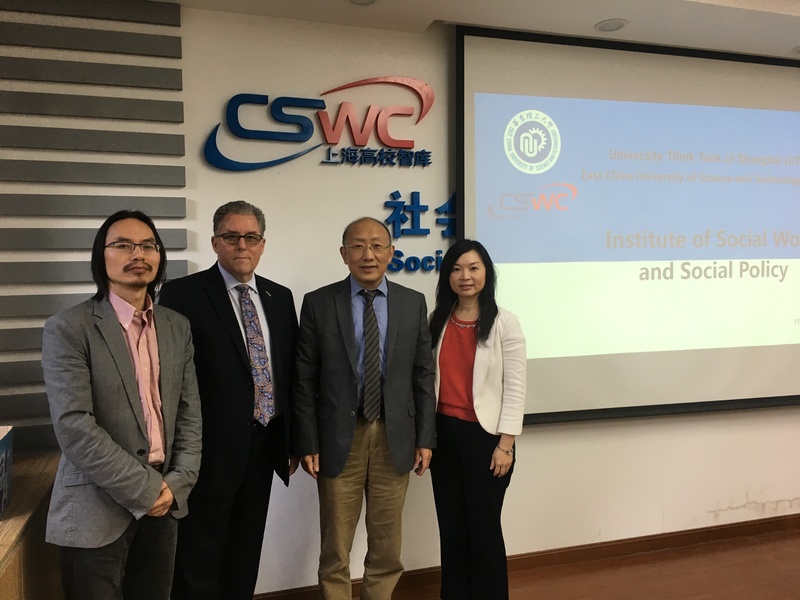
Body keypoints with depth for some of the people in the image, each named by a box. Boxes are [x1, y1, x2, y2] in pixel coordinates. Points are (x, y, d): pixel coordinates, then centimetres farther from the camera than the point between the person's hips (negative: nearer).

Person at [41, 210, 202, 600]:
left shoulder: (177, 327, 6)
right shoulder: (68, 328, -9)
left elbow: (190, 412, 7)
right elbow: (73, 426, -17)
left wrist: (178, 482, -5)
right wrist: (144, 489, -15)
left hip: (163, 501, 5)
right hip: (97, 509, -4)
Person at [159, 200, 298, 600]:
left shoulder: (280, 297, 7)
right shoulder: (183, 294, -8)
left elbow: (290, 372, 11)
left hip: (264, 444, 5)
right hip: (212, 447, -5)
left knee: (246, 555, 20)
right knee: (201, 558, 10)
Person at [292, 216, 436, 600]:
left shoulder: (414, 303, 2)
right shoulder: (318, 303, -3)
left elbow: (423, 376, 4)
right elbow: (304, 381, -3)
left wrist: (425, 438, 1)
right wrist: (307, 443, -6)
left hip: (394, 439, 2)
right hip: (339, 439, -1)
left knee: (387, 547, 15)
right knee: (335, 549, 13)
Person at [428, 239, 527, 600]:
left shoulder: (504, 323, -6)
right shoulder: (438, 322, 7)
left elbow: (515, 388, -8)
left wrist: (505, 445, -11)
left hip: (484, 436, -4)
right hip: (444, 435, 4)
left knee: (483, 528, 7)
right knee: (451, 527, 13)